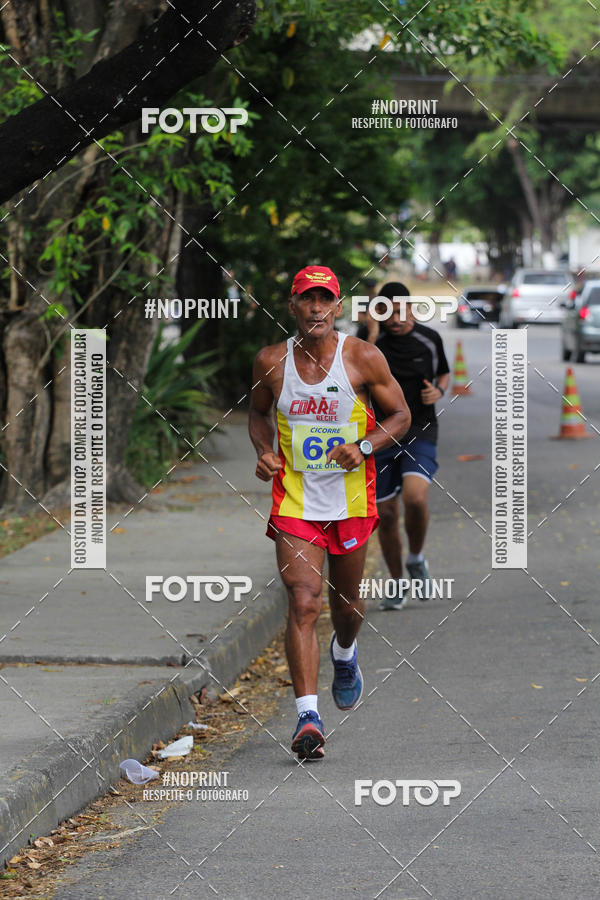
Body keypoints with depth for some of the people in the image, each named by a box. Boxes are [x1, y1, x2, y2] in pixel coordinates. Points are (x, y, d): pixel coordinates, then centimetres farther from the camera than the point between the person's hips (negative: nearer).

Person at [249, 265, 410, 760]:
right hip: (295, 501, -1)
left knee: (346, 602, 18)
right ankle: (308, 716, -19)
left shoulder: (363, 357, -8)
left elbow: (400, 414, 1)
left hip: (351, 500, 1)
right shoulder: (272, 362, -4)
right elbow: (259, 412, 15)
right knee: (303, 603, -15)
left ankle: (345, 653, 54)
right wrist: (264, 450, -5)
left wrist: (364, 446, -16)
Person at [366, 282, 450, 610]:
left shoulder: (429, 339, 1)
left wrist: (438, 391, -3)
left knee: (415, 497, -25)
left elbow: (444, 373, 19)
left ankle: (416, 559, 3)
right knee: (385, 514, 4)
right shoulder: (372, 341, -3)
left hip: (420, 432, -1)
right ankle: (398, 586, 22)